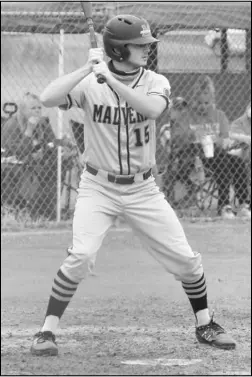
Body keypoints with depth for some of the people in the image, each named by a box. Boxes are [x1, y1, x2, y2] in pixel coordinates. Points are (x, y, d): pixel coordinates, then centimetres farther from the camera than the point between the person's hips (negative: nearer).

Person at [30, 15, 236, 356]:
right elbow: (47, 99, -26)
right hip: (99, 187, -2)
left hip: (143, 190, 2)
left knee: (186, 259, 1)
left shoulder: (156, 83, -6)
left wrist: (110, 79, -34)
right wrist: (89, 69, -26)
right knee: (80, 254, -22)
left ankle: (205, 325, 23)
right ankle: (47, 331, -11)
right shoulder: (89, 84, -10)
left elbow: (152, 109, -29)